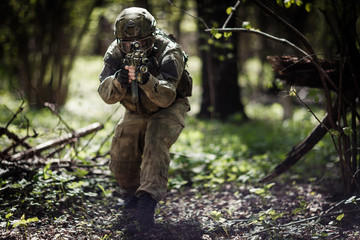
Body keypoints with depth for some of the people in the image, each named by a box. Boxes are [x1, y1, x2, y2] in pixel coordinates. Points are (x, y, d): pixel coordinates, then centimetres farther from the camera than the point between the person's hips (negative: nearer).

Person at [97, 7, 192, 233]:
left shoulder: (169, 53, -31)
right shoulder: (115, 53, -19)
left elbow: (166, 98, -39)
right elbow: (107, 95, -28)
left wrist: (145, 78, -56)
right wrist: (120, 78, -49)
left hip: (168, 110, -4)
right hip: (136, 113, 5)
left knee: (156, 143, -33)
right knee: (120, 163, 1)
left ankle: (147, 204, -37)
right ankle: (135, 193, 33)